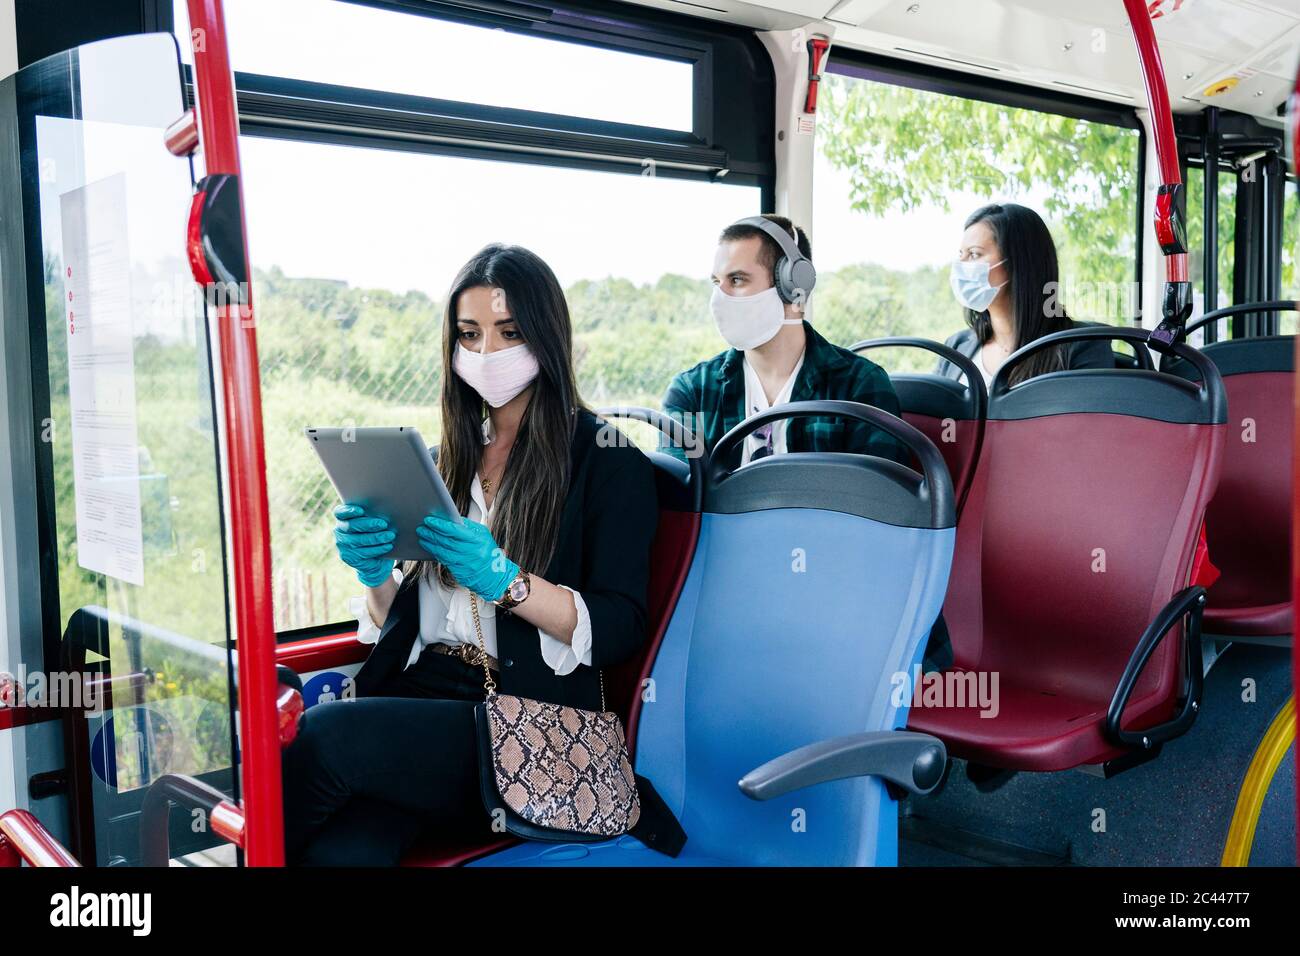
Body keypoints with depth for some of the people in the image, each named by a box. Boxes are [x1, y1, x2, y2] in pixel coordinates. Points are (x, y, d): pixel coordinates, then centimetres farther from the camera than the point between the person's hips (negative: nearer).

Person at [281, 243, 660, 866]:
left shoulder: (607, 460, 2)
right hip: (416, 692, 3)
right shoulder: (444, 463, 17)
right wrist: (377, 577, -5)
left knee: (326, 733, -27)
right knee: (339, 849, -31)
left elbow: (620, 629, -5)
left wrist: (505, 581, -20)